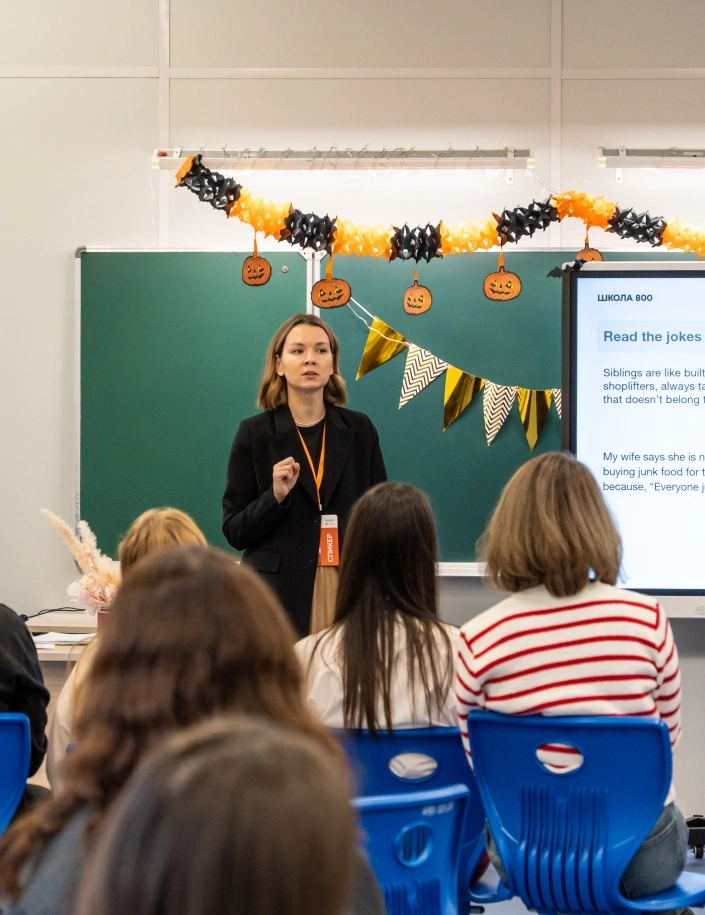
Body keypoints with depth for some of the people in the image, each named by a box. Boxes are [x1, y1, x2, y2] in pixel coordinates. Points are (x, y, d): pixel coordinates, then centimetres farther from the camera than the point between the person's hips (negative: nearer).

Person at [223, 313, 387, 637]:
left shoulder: (360, 430, 7)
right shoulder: (254, 433, 0)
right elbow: (234, 532, 0)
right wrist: (275, 496, -16)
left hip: (350, 592, 2)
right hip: (279, 593, -2)